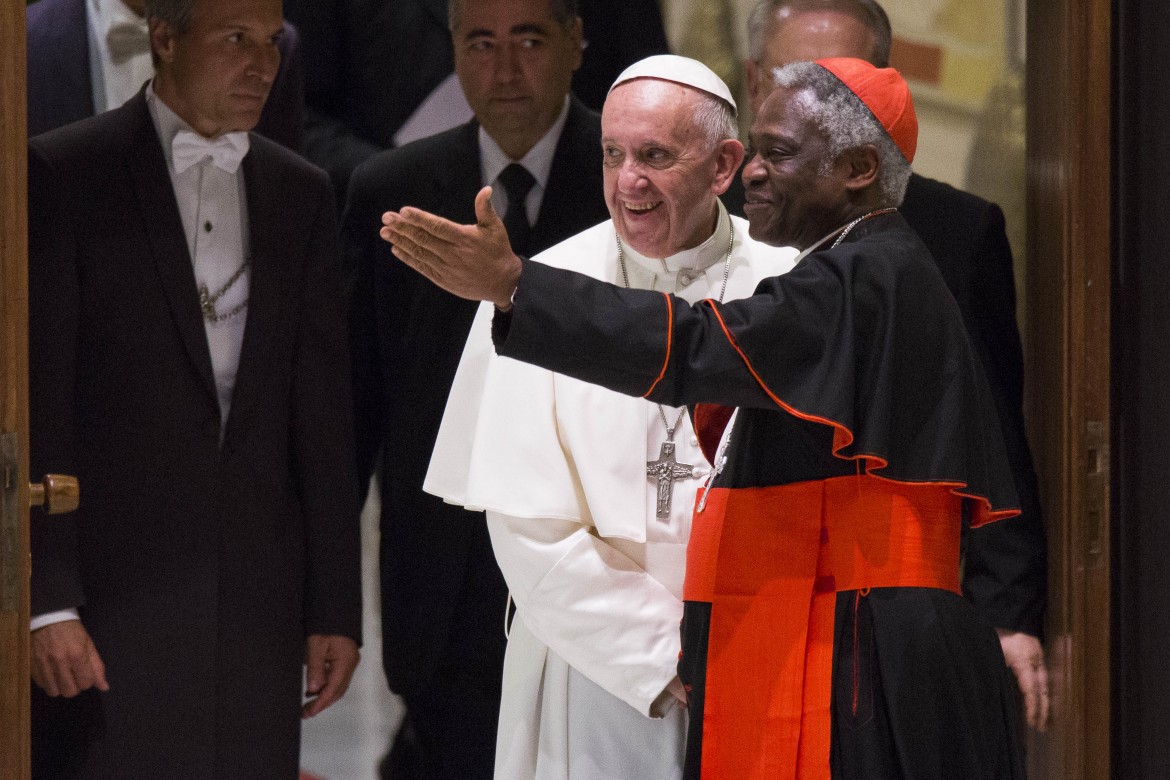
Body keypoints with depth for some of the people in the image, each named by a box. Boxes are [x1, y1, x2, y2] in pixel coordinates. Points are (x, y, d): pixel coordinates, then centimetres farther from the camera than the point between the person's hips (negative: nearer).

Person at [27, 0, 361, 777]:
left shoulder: (300, 195, 13)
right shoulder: (62, 175, -2)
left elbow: (322, 417, 13)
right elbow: (36, 403, -7)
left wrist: (336, 609, 8)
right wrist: (48, 602, -13)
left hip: (257, 600, 4)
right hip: (111, 590, -4)